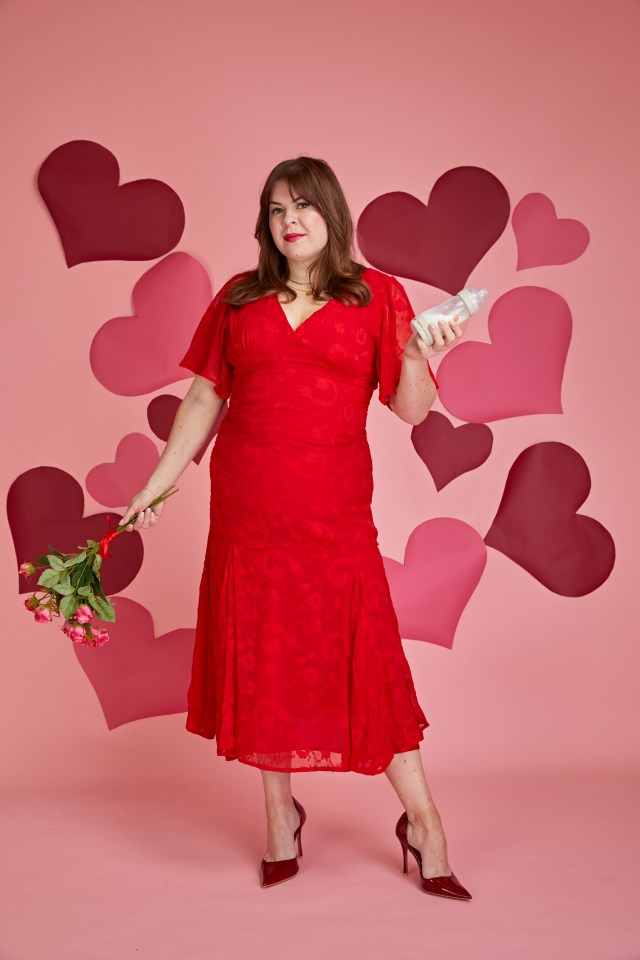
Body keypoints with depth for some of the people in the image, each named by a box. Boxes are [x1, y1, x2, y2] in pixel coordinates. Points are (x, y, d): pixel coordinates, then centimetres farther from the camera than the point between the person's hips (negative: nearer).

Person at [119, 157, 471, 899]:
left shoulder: (376, 296, 3)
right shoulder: (238, 299, 9)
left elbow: (411, 410, 0)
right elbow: (204, 400, 12)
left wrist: (419, 358, -20)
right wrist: (157, 484, 10)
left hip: (334, 509, -2)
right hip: (245, 506, 3)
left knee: (365, 656, 0)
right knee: (258, 657, 8)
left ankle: (422, 820, 15)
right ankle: (280, 812, 26)